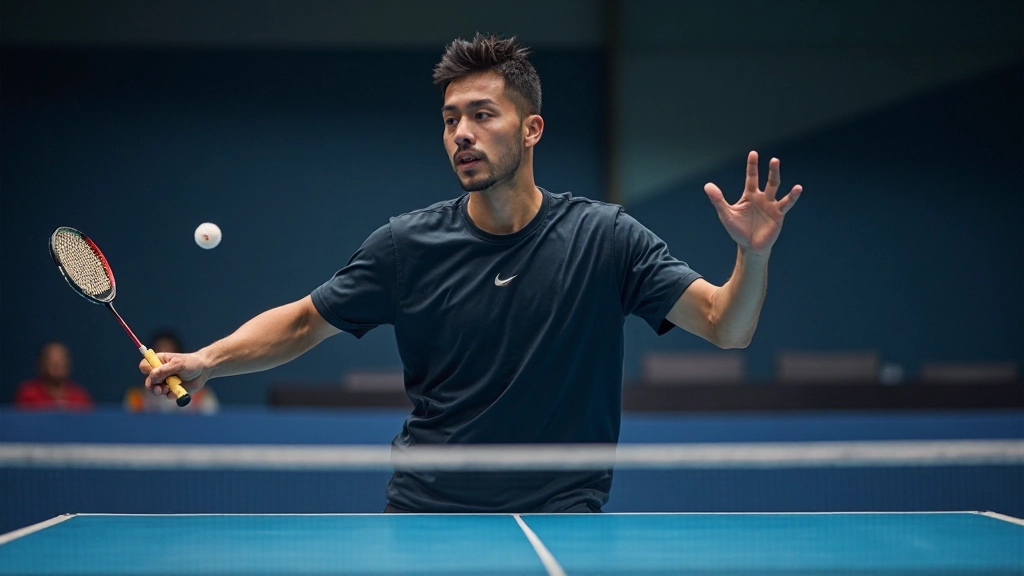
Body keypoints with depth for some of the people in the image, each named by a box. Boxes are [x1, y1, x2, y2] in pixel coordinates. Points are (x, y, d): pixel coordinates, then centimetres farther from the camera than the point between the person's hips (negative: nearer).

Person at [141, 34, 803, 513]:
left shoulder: (604, 236, -6)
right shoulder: (409, 244, -2)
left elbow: (726, 327, -8)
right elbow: (303, 322, 7)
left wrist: (754, 256, -28)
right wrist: (206, 361, -7)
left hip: (560, 512, -2)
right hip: (425, 510, 2)